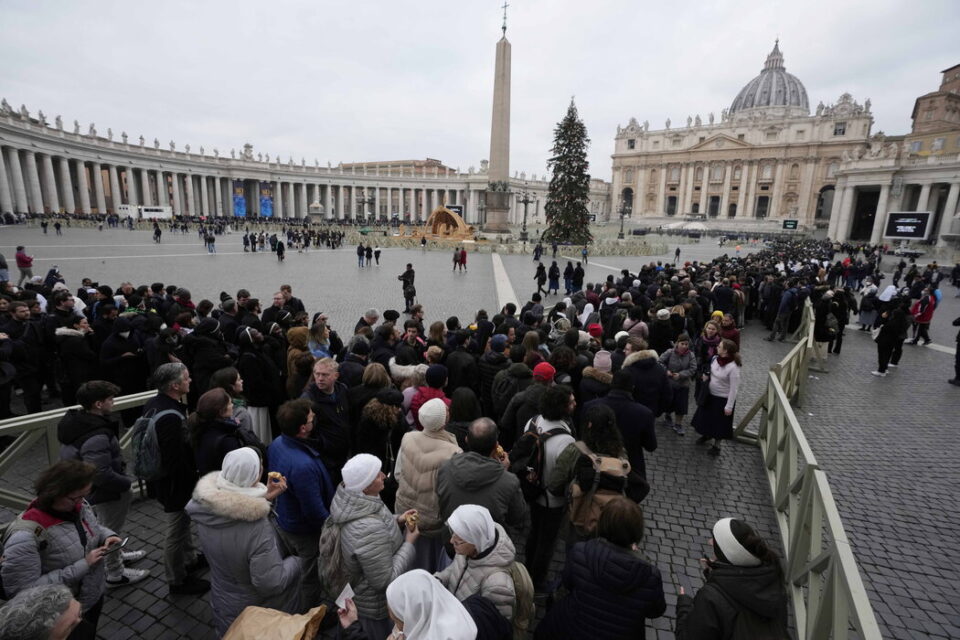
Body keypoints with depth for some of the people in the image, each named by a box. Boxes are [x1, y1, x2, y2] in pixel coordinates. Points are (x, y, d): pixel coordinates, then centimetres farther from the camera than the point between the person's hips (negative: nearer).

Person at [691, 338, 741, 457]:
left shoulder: (733, 367, -28)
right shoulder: (715, 359, -9)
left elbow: (734, 389, -22)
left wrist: (729, 406, -18)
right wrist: (707, 377, -8)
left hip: (723, 399, -6)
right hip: (710, 395, 6)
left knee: (720, 423, 13)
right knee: (706, 416, 23)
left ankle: (716, 445, 35)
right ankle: (707, 435, 50)